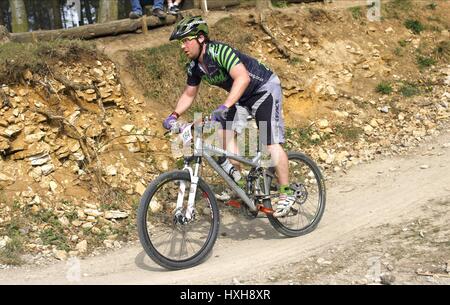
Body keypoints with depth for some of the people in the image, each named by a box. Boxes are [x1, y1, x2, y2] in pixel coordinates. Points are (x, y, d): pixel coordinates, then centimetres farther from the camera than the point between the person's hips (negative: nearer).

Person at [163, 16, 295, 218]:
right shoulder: (194, 67, -5)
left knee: (272, 142, -15)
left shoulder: (219, 52, -31)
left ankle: (286, 194, -4)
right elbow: (189, 94, 8)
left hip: (264, 89, -8)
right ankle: (238, 182, 5)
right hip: (242, 96, 8)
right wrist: (174, 115, -7)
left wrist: (224, 107, -52)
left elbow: (243, 78, -44)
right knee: (225, 132, -6)